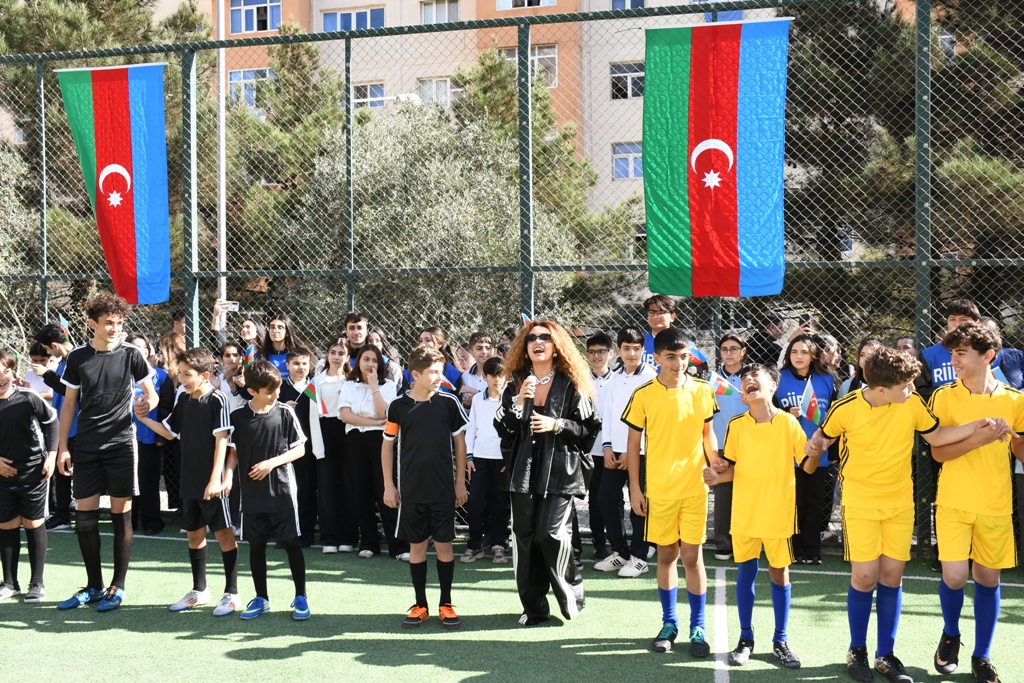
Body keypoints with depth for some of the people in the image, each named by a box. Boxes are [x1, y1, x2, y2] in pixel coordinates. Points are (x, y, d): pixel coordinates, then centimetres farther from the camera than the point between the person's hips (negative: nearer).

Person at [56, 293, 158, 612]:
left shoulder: (131, 354, -1)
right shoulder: (78, 357, 4)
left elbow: (151, 394, 6)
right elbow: (69, 403, 9)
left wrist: (148, 402, -19)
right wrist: (62, 447, 4)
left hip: (121, 443, -2)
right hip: (86, 446, 2)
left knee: (121, 516, 1)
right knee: (84, 516, 4)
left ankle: (118, 586, 11)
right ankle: (94, 586, 18)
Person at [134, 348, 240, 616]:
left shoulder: (218, 400, -13)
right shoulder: (183, 398, 8)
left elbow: (221, 440, -17)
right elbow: (170, 432, 17)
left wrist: (216, 478, -21)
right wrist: (144, 419, 3)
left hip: (212, 482, -7)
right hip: (189, 480, 7)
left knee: (223, 533, -1)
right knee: (194, 534, 15)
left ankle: (231, 593, 7)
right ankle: (199, 590, 28)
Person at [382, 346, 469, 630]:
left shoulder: (449, 402, -3)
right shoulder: (398, 406, -4)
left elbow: (459, 442, 5)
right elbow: (387, 445, 5)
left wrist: (460, 482, 4)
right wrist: (388, 486, 3)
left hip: (443, 489, 0)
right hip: (411, 490, 0)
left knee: (444, 544, 4)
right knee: (417, 545, 7)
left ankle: (446, 605, 15)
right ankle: (420, 605, 17)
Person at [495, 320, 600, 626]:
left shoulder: (571, 385, 2)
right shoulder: (516, 384, 10)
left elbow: (590, 427, 1)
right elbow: (502, 428, 5)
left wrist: (557, 425, -12)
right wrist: (519, 402, -11)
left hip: (559, 469, -3)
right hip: (524, 470, 4)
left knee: (551, 533, -12)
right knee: (524, 536, 2)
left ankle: (571, 593, 11)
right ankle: (534, 606, 12)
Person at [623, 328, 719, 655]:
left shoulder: (702, 390, -1)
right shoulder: (644, 395, -6)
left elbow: (707, 433, 9)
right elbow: (633, 443, 1)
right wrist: (635, 488, -2)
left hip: (694, 487, 0)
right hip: (658, 490, 0)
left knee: (692, 556, 2)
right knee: (666, 556, 10)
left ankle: (697, 628, 13)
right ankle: (669, 623, 24)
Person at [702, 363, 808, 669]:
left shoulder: (788, 423, -8)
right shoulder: (736, 424, -2)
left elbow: (807, 464, -4)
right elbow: (732, 467, 6)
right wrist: (718, 476, -14)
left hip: (779, 513, -1)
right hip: (744, 513, 2)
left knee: (779, 574, 8)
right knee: (746, 572, 9)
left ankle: (781, 640, 21)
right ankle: (746, 638, 21)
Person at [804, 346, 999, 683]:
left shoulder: (913, 403, -10)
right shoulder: (845, 408, -16)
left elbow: (936, 436, 4)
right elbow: (824, 434, 3)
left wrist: (977, 426, -9)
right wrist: (814, 445, -20)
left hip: (900, 503, 3)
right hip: (860, 503, -2)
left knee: (892, 576, 5)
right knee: (865, 577, -3)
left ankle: (886, 655, 18)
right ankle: (857, 651, 17)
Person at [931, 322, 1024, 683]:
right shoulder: (944, 396, -5)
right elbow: (938, 452, -10)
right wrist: (979, 437, -22)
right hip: (954, 502, -1)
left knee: (988, 578, 7)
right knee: (954, 576, -10)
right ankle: (950, 635, 21)